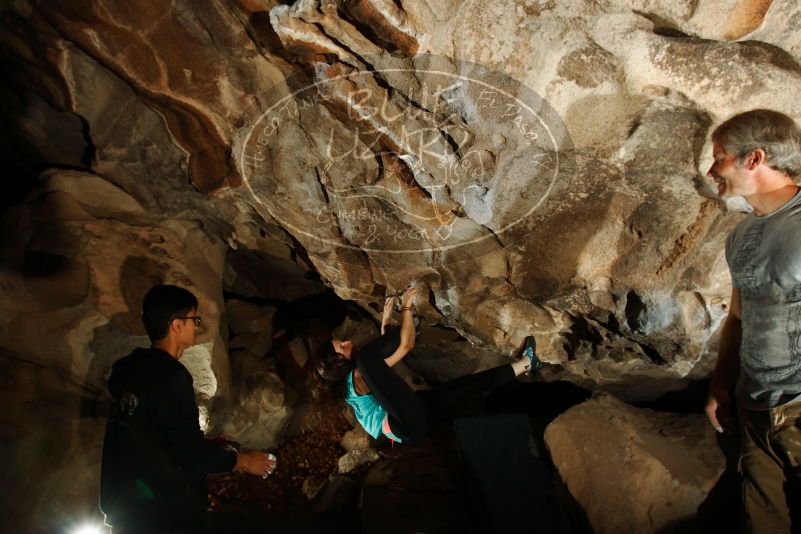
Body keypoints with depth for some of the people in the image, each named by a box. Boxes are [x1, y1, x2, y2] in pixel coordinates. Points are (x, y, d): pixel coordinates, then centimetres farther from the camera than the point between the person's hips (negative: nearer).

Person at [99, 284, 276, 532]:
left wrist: (206, 444, 18)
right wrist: (242, 460, -7)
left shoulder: (133, 370, 7)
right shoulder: (170, 375, -20)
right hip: (164, 513, -9)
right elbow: (189, 453, -21)